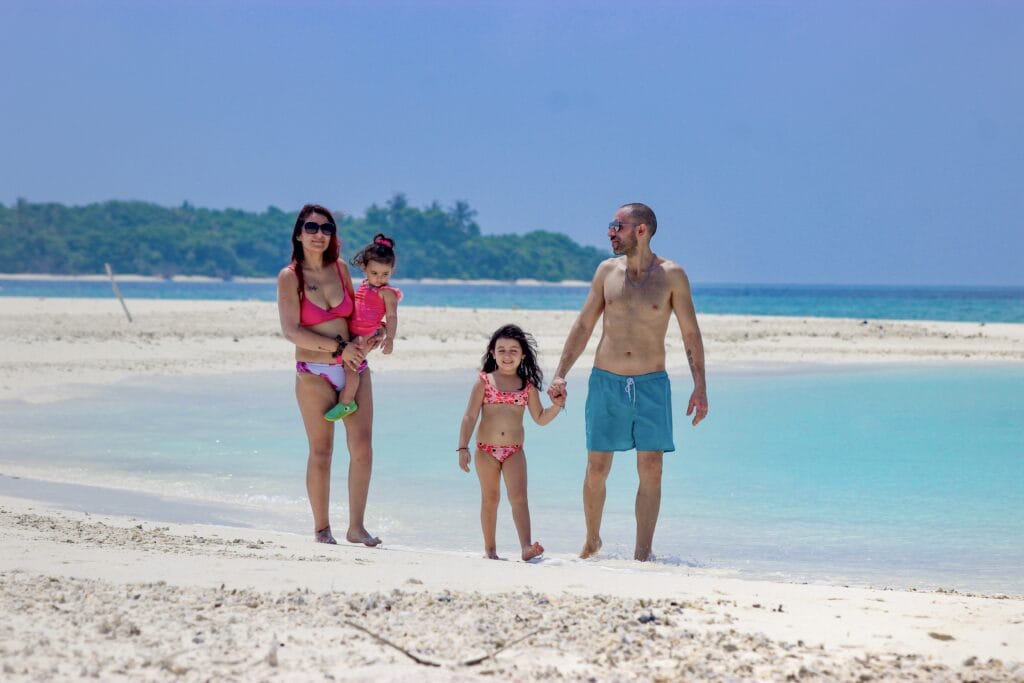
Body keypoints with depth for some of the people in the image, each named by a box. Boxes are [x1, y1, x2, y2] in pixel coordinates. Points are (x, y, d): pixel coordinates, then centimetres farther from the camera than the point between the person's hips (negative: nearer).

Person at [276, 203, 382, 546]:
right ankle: (322, 528, 12)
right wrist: (338, 347, -16)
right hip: (314, 374, -4)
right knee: (321, 452, 0)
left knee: (362, 445, -6)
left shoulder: (340, 269, 8)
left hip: (353, 368, 4)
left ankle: (356, 526, 0)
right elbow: (291, 331, -12)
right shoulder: (289, 277, -6)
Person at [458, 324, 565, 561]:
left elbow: (540, 418, 12)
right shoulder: (484, 381, 0)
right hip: (486, 450, 0)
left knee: (518, 496, -13)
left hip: (514, 452, 0)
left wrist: (557, 405, -6)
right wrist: (463, 448, -9)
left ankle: (527, 546, -24)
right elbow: (470, 417, -1)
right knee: (490, 498, 8)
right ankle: (490, 548, 18)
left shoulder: (528, 385, 6)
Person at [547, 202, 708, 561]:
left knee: (651, 471, -7)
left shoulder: (671, 275, -2)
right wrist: (560, 375, 5)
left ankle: (642, 555, -3)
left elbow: (691, 334, 1)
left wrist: (700, 386, -6)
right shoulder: (607, 271, 5)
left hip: (651, 384, -2)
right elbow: (583, 326, 11)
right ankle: (592, 541, 24)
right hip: (606, 383, 2)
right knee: (596, 471, 3)